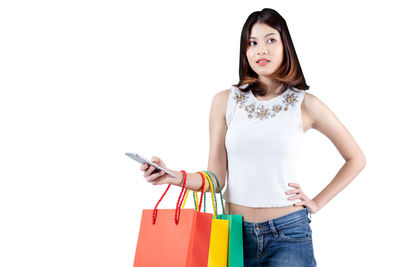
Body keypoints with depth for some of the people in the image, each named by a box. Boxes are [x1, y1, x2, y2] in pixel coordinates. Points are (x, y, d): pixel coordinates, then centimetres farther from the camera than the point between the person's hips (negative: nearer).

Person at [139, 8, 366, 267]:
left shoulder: (305, 104, -1)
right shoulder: (225, 101, 2)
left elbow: (356, 158, 10)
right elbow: (216, 178, 1)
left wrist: (317, 203, 3)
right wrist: (174, 177, -16)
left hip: (288, 234, -1)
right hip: (236, 232, 1)